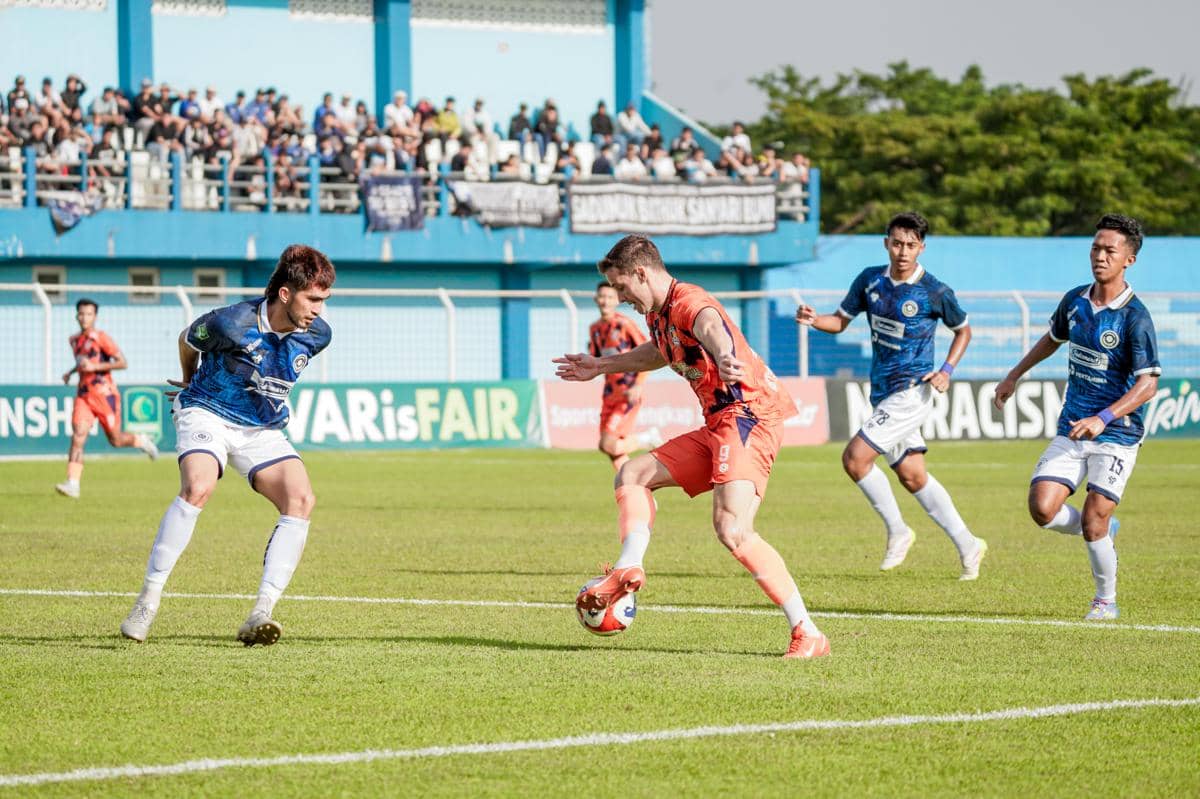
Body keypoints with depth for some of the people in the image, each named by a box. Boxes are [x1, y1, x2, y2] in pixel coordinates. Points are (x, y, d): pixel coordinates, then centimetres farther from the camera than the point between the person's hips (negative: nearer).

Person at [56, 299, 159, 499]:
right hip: (84, 395, 5)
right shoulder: (75, 340, 12)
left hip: (104, 394, -5)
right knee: (77, 436, -14)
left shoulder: (101, 338, -9)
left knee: (115, 440, 5)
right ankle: (72, 484, -21)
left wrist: (94, 367, -20)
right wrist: (71, 371, 13)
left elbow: (122, 363, -14)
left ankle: (141, 441, 39)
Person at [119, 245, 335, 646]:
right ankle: (147, 602, -22)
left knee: (301, 500, -19)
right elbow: (187, 341, 1)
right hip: (207, 414, -5)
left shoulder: (316, 335, -8)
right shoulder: (231, 323, -23)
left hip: (263, 430, 5)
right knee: (198, 488, -32)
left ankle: (259, 617, -21)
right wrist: (192, 381, 19)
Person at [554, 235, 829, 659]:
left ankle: (807, 634, -23)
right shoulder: (658, 316, 19)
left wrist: (723, 358, -61)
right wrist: (601, 366, 54)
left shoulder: (688, 302, -12)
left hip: (748, 415, -11)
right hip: (716, 427, 11)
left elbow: (711, 326, -38)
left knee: (732, 530, -25)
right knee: (632, 475, 16)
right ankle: (628, 568, -5)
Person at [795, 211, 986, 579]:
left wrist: (946, 370, -7)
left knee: (855, 457, -16)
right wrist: (813, 319, -10)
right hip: (883, 393, 7)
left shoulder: (935, 292, -10)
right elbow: (840, 321, 11)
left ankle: (897, 531, 1)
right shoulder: (870, 280, 3)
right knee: (912, 476, 10)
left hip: (912, 392, -7)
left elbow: (963, 330, 6)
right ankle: (968, 546, 20)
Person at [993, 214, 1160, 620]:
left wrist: (1103, 418, -30)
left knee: (1092, 524, -9)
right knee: (1042, 509, -11)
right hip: (1071, 430, 5)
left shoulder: (1135, 317, -15)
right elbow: (1053, 338, 27)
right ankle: (1104, 529, 20)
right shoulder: (1074, 300, 5)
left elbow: (1147, 384, -19)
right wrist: (1014, 376, 31)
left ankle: (1106, 601, 15)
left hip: (1116, 435, -5)